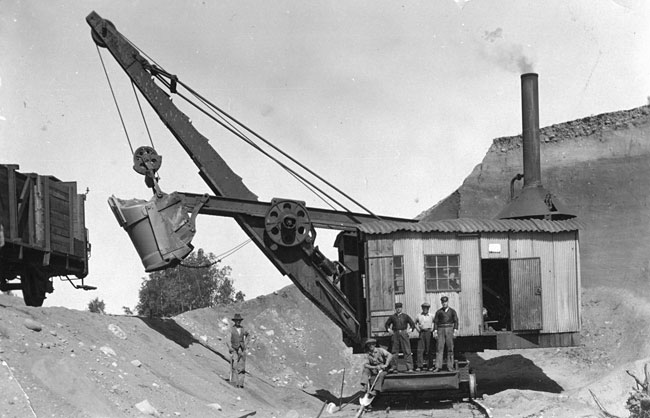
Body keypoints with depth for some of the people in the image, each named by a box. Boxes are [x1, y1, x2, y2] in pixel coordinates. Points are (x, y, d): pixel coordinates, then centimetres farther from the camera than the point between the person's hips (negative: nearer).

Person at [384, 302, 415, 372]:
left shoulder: (405, 316, 7)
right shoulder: (392, 317, 9)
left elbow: (412, 324, 12)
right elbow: (387, 324, 20)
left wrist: (409, 330, 0)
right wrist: (389, 330, 5)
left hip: (404, 334, -1)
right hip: (395, 334, 1)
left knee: (407, 351, -6)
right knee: (394, 352, 1)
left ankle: (409, 368, -7)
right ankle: (394, 368, 6)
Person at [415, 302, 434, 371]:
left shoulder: (431, 316, 3)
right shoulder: (419, 316, 8)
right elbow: (415, 323, 23)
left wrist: (432, 329, -1)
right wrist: (418, 330, 9)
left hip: (429, 332, -1)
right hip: (421, 333, 1)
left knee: (429, 350, 1)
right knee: (420, 350, -6)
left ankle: (430, 365, 8)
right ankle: (419, 366, -7)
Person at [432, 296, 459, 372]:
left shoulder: (452, 311, 8)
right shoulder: (438, 312, 8)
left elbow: (456, 321, 3)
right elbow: (435, 322, 6)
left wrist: (455, 331, -8)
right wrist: (435, 331, -4)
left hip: (449, 330, 0)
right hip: (441, 330, 0)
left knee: (450, 348, 0)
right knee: (439, 348, -6)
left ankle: (450, 366, 3)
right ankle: (438, 366, -8)